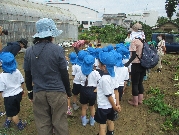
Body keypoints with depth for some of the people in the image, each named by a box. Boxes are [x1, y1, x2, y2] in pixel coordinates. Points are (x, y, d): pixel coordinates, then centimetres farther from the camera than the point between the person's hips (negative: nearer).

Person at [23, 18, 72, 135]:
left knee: (42, 124, 14)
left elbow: (28, 75, 6)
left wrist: (30, 92, 18)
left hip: (38, 93, 3)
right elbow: (64, 74, -6)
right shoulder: (57, 50, -11)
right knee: (60, 122, 10)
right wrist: (68, 91, 6)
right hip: (57, 92, -3)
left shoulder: (29, 51, 0)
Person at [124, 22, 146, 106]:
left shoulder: (134, 41, -16)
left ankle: (135, 101, 14)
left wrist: (127, 63, -16)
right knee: (140, 82, 18)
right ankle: (140, 99, 28)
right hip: (143, 64, 7)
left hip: (136, 65, -7)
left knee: (134, 83, 5)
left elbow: (134, 55, -21)